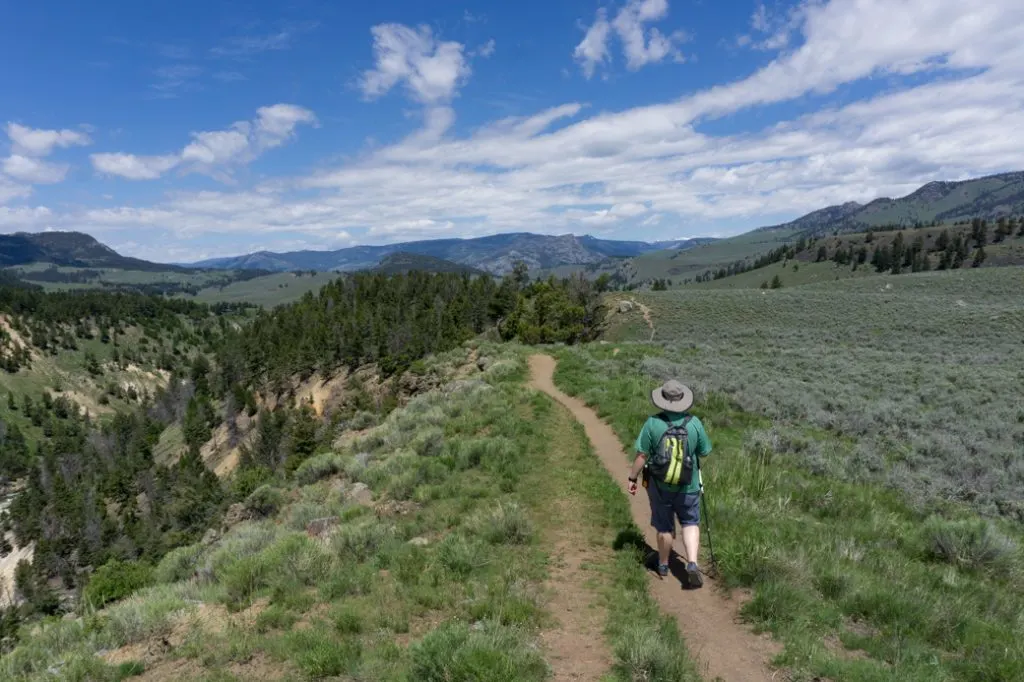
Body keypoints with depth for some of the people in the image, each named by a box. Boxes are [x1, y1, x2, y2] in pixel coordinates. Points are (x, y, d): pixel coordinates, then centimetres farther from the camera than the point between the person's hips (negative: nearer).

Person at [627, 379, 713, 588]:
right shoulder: (694, 423, -11)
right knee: (691, 523, 18)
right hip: (688, 486, 0)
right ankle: (692, 563, 1)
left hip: (659, 485, 0)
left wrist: (632, 478, -1)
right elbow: (704, 452, 0)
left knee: (664, 527, 17)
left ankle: (663, 565, 34)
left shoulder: (653, 423, -16)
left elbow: (641, 455, -13)